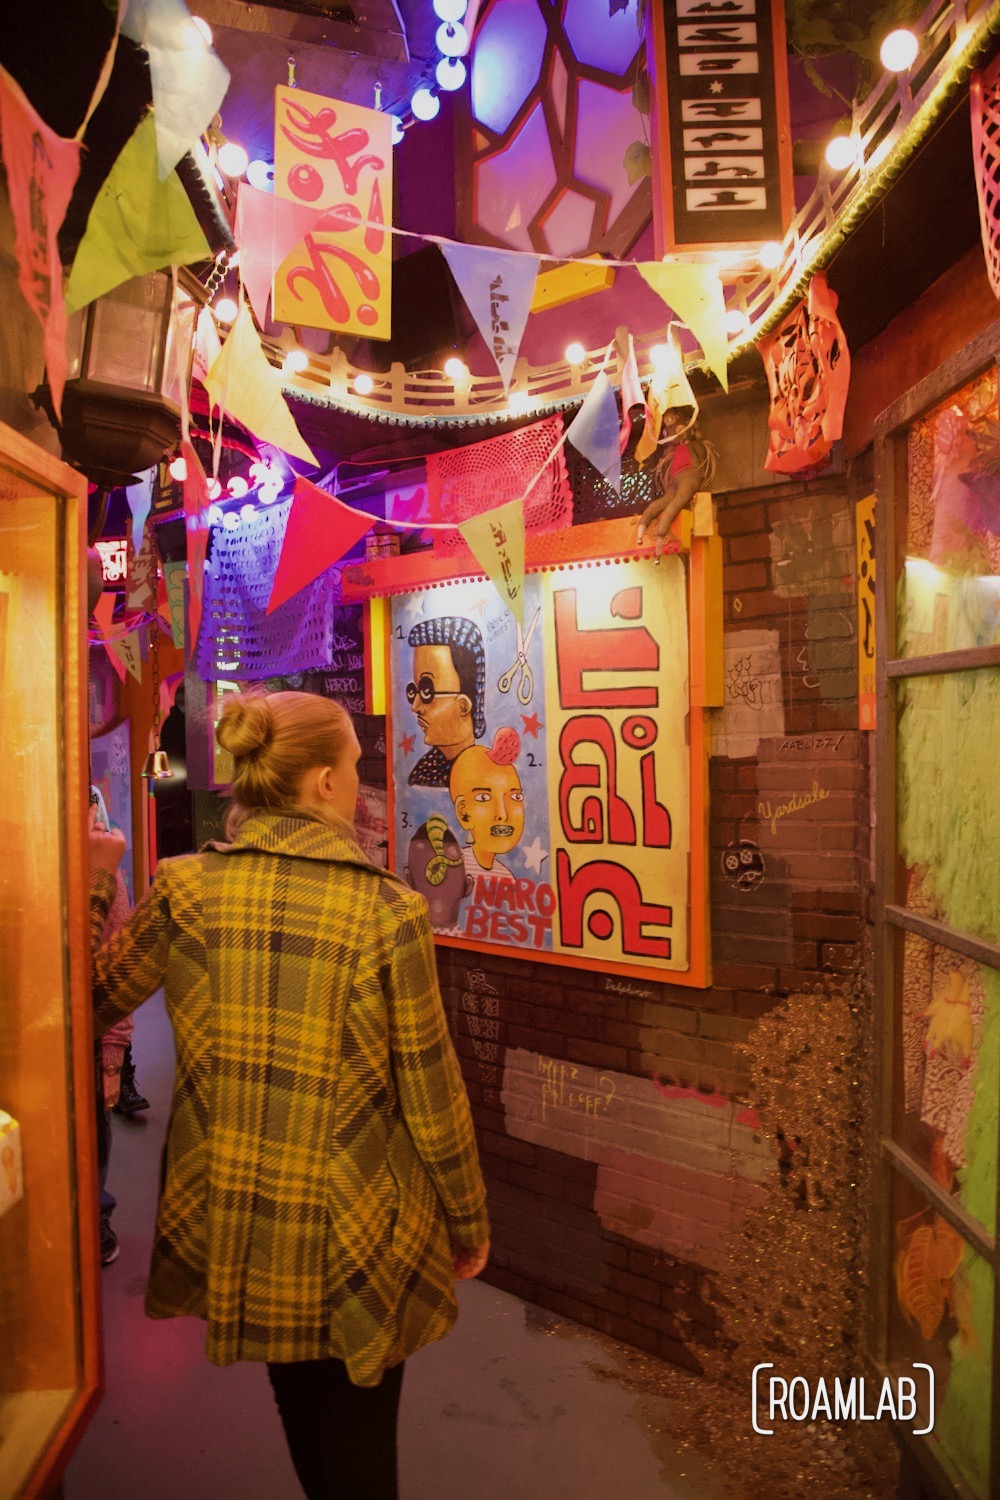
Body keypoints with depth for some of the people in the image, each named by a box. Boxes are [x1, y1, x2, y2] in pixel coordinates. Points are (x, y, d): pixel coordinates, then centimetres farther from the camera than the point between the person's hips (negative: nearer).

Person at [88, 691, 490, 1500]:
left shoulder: (186, 887, -12)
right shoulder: (387, 909, -20)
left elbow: (93, 1002, 0)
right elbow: (432, 1097, -13)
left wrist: (94, 884, 8)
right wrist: (471, 1223, 2)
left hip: (235, 1225, 4)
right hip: (353, 1232, -3)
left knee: (299, 1407, 29)